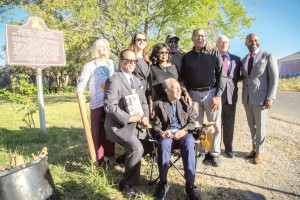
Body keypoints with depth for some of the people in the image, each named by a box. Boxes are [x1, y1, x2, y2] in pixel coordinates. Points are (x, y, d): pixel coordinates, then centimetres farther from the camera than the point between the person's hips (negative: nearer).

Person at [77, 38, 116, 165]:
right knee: (97, 131, 3)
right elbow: (81, 85, -3)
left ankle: (110, 156, 27)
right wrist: (80, 97, -17)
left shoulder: (112, 64, 11)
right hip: (97, 103, -4)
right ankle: (99, 159, 15)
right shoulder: (90, 66, -1)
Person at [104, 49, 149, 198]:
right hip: (118, 125, -8)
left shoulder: (137, 81, 14)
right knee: (137, 148, -21)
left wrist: (145, 117, -5)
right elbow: (110, 106, -21)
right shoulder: (113, 80, -12)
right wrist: (129, 118, -22)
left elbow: (143, 102, 14)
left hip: (134, 124, 8)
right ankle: (127, 184, 1)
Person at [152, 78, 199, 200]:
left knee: (189, 143, -33)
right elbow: (156, 125, 3)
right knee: (163, 144, -35)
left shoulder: (185, 102, 14)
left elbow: (192, 121, 6)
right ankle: (163, 182, -19)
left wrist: (184, 130, -14)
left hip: (183, 133, 1)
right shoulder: (159, 104, 9)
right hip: (167, 134, -1)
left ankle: (189, 184, -25)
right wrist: (162, 133, -19)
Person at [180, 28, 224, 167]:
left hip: (211, 93, -1)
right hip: (193, 94, 2)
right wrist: (185, 92, -2)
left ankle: (214, 154, 17)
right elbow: (183, 77, 12)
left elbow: (220, 74, -2)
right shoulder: (187, 56, 10)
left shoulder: (214, 54, 3)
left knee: (215, 125, 3)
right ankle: (199, 152, 19)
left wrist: (218, 95, -9)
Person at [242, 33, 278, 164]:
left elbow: (274, 78, -8)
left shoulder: (268, 56, -4)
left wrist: (270, 98, -15)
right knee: (252, 126, 13)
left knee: (260, 126, 4)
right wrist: (243, 96, 4)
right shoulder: (244, 59, 12)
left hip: (260, 98, -5)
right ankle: (254, 149, 27)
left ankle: (259, 152, 18)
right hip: (246, 98, 5)